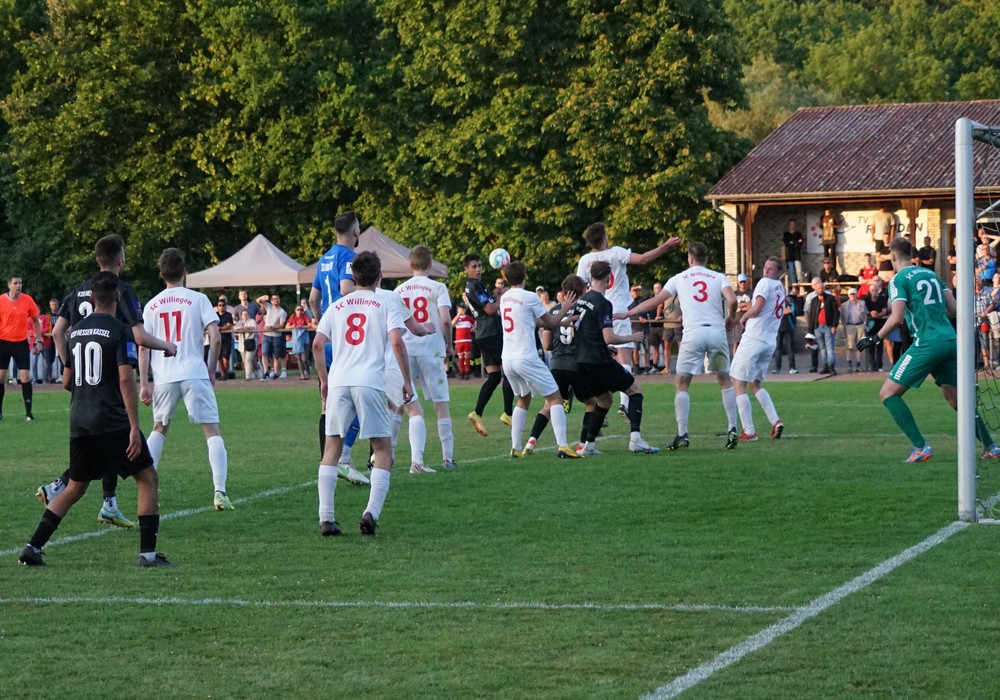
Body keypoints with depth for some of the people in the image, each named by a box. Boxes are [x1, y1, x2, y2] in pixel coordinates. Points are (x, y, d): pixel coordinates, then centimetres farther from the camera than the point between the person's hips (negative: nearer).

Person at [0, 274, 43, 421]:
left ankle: (28, 411, 1)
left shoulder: (27, 300, -2)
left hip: (21, 343, 1)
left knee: (25, 376, -5)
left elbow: (36, 321, 9)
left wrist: (38, 340, 4)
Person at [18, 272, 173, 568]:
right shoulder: (121, 331, -9)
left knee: (75, 487, 18)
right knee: (148, 479, 5)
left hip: (79, 422, 6)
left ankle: (33, 548, 10)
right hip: (112, 420, -6)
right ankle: (148, 553, -2)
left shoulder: (76, 331, 11)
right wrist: (134, 427, -18)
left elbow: (67, 382, 16)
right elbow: (125, 380, -17)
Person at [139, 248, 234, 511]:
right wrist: (211, 370, 6)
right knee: (212, 431, 0)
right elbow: (215, 338, -7)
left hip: (164, 376, 3)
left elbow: (143, 346, 6)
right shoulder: (198, 299, 2)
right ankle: (220, 492, -12)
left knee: (159, 429, 22)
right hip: (194, 373, -3)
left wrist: (143, 384, 8)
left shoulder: (152, 305, 10)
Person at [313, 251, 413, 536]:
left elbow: (317, 344, 9)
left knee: (331, 450, 11)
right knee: (383, 450, 7)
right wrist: (407, 381, 0)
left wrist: (323, 379, 21)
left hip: (338, 382, 3)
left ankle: (326, 518, 1)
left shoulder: (337, 306, 16)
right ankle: (371, 512, -10)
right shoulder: (385, 305, 6)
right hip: (370, 382, -3)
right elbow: (397, 343, -7)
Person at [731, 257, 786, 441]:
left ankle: (749, 432, -8)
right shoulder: (782, 289, 18)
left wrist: (743, 318, -3)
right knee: (754, 384, 21)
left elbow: (757, 309, -19)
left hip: (753, 339, -8)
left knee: (738, 384, -2)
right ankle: (775, 421, 5)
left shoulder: (765, 283, -8)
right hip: (770, 342, 8)